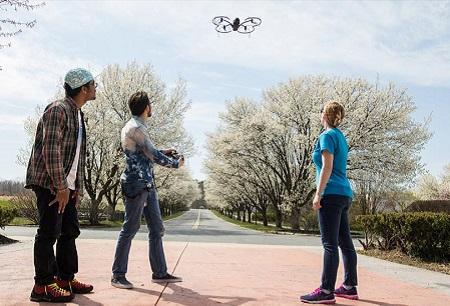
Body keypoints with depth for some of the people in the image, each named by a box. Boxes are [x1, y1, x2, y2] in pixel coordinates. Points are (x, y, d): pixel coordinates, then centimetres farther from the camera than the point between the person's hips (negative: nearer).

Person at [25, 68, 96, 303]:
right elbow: (51, 150, -20)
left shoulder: (78, 115, 17)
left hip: (66, 185, 9)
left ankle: (66, 279, 20)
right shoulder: (58, 110, -12)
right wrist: (61, 187, -21)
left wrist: (77, 187, 14)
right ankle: (43, 286, 2)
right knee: (49, 233, -6)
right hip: (49, 183, -9)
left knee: (70, 231, 11)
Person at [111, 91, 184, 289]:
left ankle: (159, 272, 16)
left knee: (157, 229, 10)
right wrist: (176, 163, -1)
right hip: (136, 184, -10)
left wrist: (164, 152, 20)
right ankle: (118, 275, 6)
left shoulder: (135, 126, 18)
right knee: (130, 229, -4)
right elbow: (153, 155, -15)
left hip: (147, 184, 10)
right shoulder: (135, 128, -14)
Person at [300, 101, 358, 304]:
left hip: (332, 194, -9)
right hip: (345, 194, 9)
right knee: (345, 242, 11)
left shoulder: (327, 135, -7)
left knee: (330, 243, -10)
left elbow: (327, 167, -15)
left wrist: (318, 194, -16)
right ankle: (350, 287, 17)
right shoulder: (340, 136, 19)